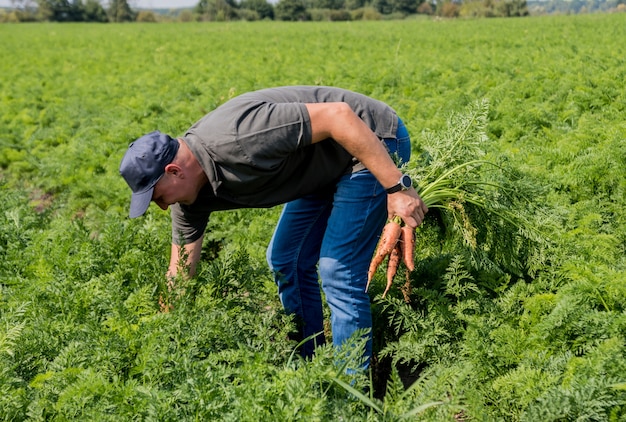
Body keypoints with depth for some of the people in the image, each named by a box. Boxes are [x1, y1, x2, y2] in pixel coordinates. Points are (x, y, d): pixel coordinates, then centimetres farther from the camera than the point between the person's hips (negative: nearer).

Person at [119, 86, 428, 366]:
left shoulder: (237, 138, -33)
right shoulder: (192, 196, -5)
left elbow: (338, 114, -32)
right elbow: (180, 273, 5)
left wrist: (396, 188, -30)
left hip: (373, 142, -9)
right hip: (324, 166, 9)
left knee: (338, 272, -10)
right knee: (284, 262, 12)